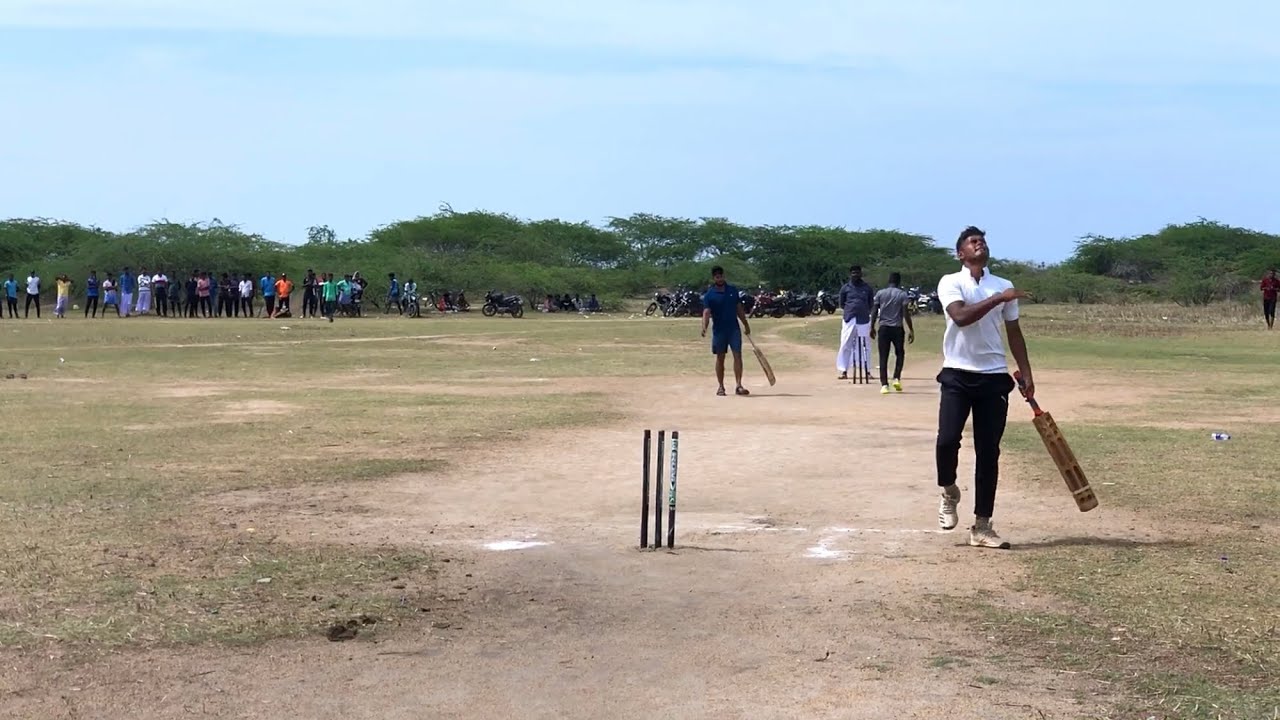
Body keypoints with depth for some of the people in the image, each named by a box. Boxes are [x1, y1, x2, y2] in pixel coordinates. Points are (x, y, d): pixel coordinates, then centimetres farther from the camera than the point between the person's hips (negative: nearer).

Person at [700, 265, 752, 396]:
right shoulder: (709, 295, -4)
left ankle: (739, 386, -11)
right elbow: (706, 312, -15)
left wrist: (746, 325, 15)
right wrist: (704, 327, -32)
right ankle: (721, 387, 15)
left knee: (737, 355, -8)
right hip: (719, 330, -2)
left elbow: (739, 309, 14)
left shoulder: (733, 290, 6)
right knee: (720, 358, 6)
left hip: (734, 328, 2)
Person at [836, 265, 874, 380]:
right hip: (849, 320, 0)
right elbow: (841, 304, 11)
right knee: (845, 346, -3)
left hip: (864, 320, 0)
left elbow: (871, 304, 13)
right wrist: (851, 308, 0)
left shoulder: (867, 288, 9)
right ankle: (844, 371, 2)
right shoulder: (845, 288, 7)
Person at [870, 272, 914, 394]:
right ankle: (897, 378, 3)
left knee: (883, 357, 3)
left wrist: (872, 327, 9)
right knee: (900, 354, 18)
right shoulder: (902, 294, -3)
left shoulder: (880, 293, 3)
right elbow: (905, 313, -8)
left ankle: (884, 385, -3)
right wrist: (911, 330, -5)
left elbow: (874, 311, 1)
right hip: (897, 328, -1)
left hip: (884, 328, 1)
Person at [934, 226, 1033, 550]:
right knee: (948, 439, -17)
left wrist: (1026, 372, 7)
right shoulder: (950, 283, -1)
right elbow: (961, 316, -19)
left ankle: (981, 526, 7)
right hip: (958, 375, -3)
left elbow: (1014, 333, 15)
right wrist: (998, 298, -22)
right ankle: (949, 492, 15)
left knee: (989, 452, 2)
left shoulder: (1004, 286, 11)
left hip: (994, 377, 3)